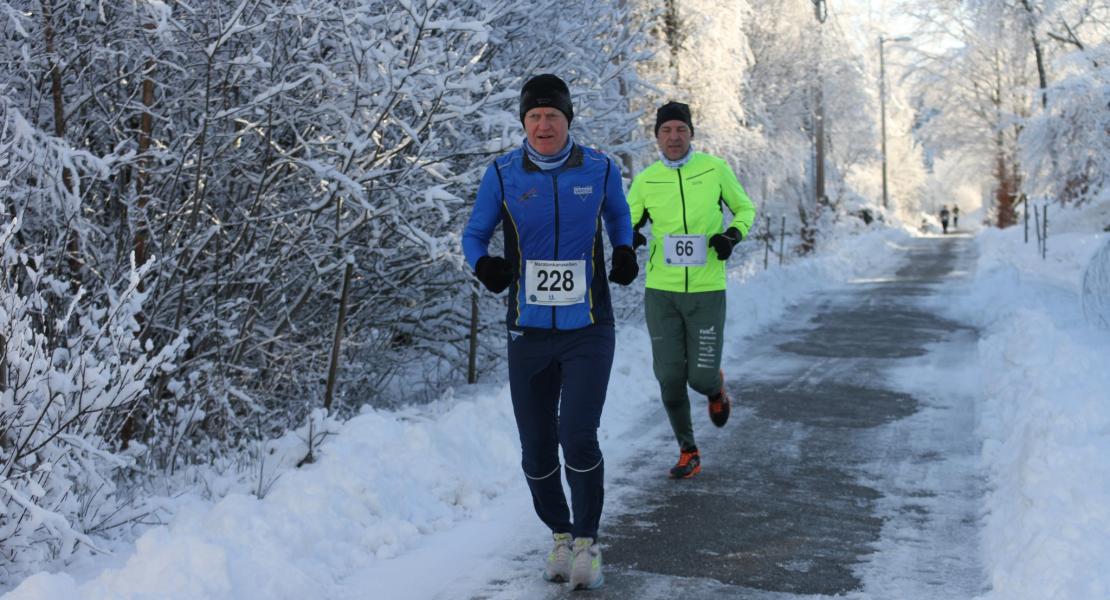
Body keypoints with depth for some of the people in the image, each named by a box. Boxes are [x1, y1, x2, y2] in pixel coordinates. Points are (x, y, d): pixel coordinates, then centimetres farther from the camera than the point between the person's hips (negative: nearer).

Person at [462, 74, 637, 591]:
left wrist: (625, 252, 1)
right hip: (528, 334, 1)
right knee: (536, 450, 6)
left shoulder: (599, 169, 1)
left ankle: (587, 541, 7)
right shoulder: (503, 174, 0)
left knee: (578, 437, -15)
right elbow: (474, 233, 7)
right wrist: (483, 263, -15)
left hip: (588, 332, -1)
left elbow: (619, 216, 21)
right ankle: (560, 535, 31)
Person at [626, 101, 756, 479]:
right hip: (661, 292, 2)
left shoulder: (715, 168, 0)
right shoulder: (645, 181, 3)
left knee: (701, 377, -4)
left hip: (707, 292, -1)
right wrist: (629, 236, -12)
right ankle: (688, 452, 21)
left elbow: (745, 208, 12)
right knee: (670, 378, 1)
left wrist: (733, 234, -8)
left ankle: (717, 389, 35)